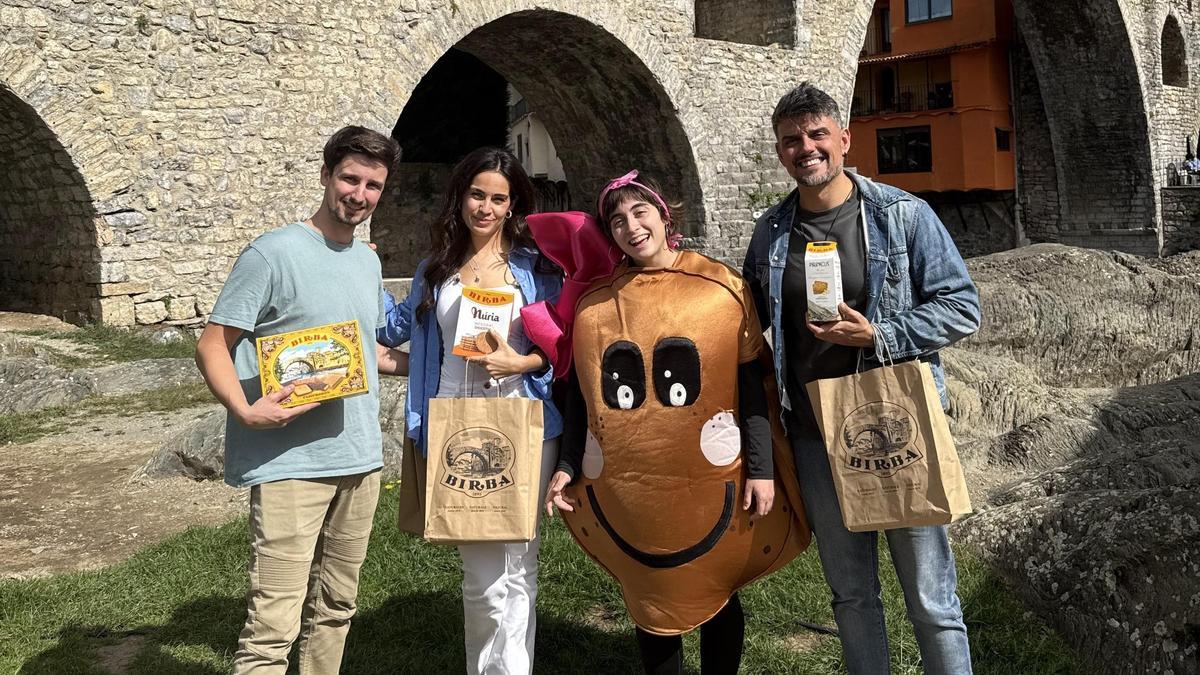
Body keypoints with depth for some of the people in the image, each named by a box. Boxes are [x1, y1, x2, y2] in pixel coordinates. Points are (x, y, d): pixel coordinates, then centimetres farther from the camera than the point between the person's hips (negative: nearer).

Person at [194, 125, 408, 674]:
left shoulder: (368, 261, 13)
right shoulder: (273, 254, -9)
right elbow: (212, 345, -10)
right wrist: (244, 410, -26)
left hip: (361, 461, 7)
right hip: (290, 465, -7)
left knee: (335, 610, 17)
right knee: (273, 628, -8)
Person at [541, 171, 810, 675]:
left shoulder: (720, 285, -3)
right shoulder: (593, 300, 5)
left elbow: (750, 384, -2)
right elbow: (583, 392, 11)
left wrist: (761, 468, -6)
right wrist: (568, 465, 7)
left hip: (708, 480, -1)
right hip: (626, 486, 2)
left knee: (715, 595, 12)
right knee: (651, 601, 11)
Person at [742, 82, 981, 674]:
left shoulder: (903, 215, -5)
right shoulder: (770, 232, 6)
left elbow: (962, 307, -5)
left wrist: (877, 336, -17)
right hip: (815, 437, 4)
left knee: (930, 598, 6)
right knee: (850, 593, 16)